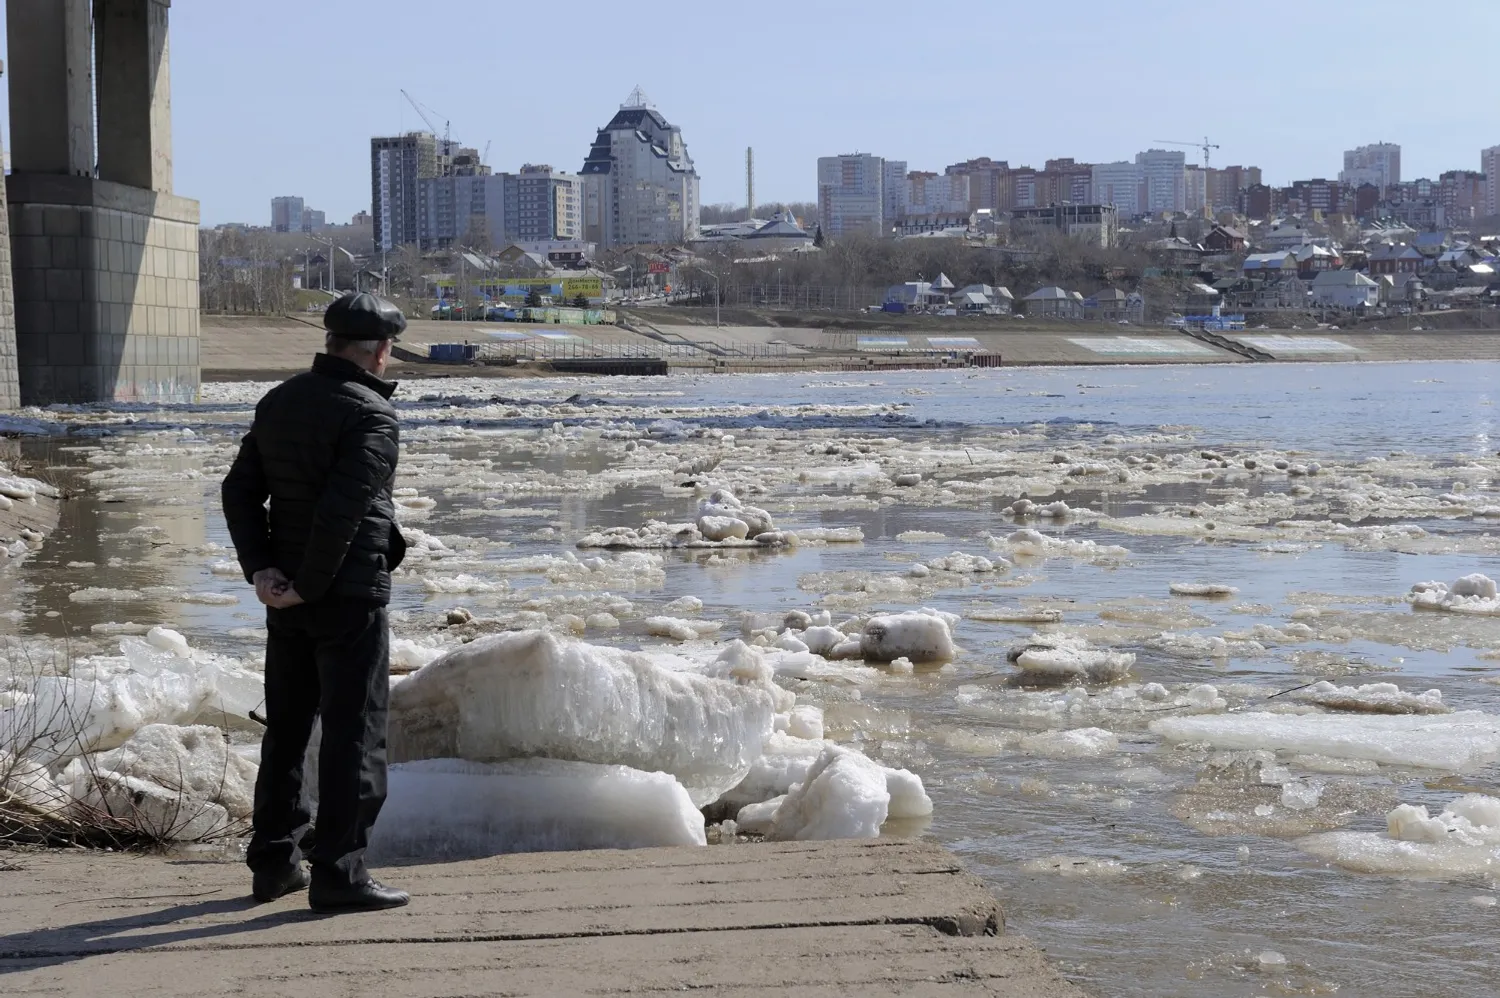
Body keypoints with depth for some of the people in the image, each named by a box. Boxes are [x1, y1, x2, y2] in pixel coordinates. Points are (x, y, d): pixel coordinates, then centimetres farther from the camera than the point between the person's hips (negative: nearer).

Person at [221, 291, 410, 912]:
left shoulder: (280, 402, 10)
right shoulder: (371, 414, -14)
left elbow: (239, 490, 8)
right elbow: (343, 507, -24)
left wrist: (260, 569, 1)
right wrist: (312, 583, -16)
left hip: (286, 598, 8)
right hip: (351, 594, -8)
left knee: (286, 729, 16)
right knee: (354, 732, -1)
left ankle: (273, 862, 22)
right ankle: (338, 873, -1)